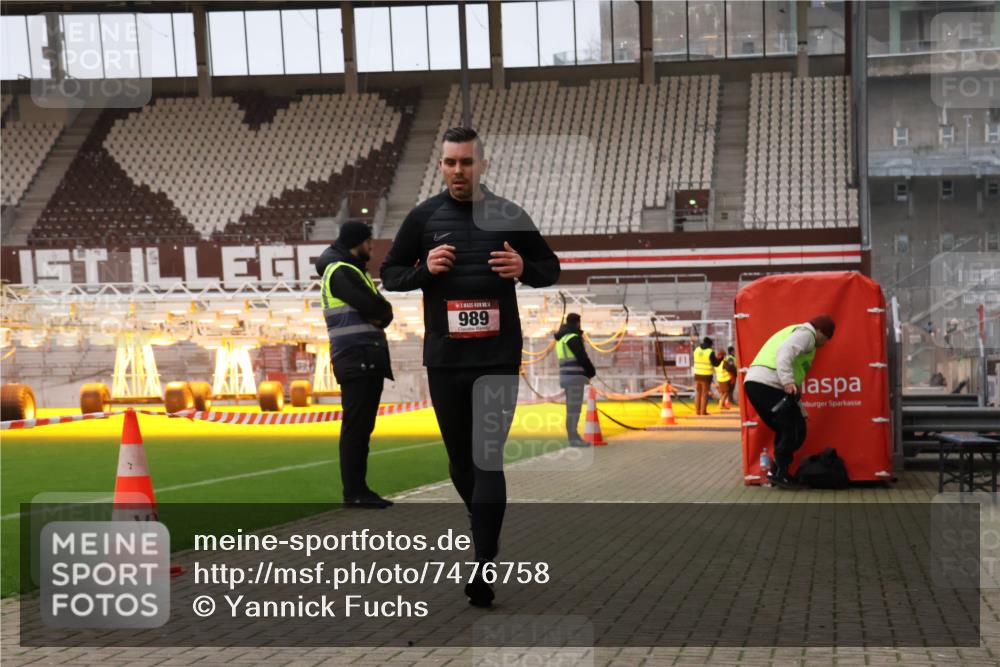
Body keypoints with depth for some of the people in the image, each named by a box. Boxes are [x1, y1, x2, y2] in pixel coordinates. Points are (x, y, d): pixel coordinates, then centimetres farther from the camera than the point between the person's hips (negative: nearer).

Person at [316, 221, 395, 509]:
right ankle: (353, 493, -8)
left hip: (369, 361, 10)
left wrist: (378, 313, -6)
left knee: (362, 428, 10)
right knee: (355, 427, -9)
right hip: (356, 360, -10)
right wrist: (380, 311, 3)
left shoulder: (355, 271, 23)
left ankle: (359, 490, 13)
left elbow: (383, 312, 15)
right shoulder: (340, 272, -8)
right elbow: (376, 308, -18)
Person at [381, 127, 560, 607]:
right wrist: (425, 269, -10)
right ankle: (489, 534, 38)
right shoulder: (424, 217, 4)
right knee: (460, 457, 12)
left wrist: (524, 269, -11)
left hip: (499, 358, -2)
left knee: (488, 457, -10)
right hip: (444, 359, 2)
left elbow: (551, 268, 11)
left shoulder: (509, 216, 3)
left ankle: (483, 569, -11)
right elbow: (389, 274, 10)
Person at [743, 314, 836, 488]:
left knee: (785, 431, 19)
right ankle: (779, 472, -2)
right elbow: (784, 353, -19)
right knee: (796, 431, -3)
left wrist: (801, 413, 33)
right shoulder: (806, 333, 3)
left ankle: (778, 472, 19)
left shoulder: (793, 332, 34)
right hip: (769, 384, -10)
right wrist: (788, 381, -29)